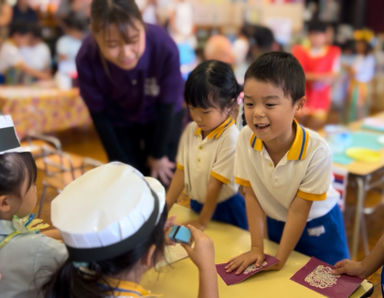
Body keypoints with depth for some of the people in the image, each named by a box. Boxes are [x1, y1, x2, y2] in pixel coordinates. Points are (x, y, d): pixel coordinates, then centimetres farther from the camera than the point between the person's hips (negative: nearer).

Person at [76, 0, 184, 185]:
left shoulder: (164, 47, -36)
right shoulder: (87, 59, -32)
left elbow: (168, 105, -19)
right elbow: (99, 113, -14)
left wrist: (158, 155, -7)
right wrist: (122, 163, -7)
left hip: (162, 119, 0)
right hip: (119, 122, 1)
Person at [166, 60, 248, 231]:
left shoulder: (230, 138, -24)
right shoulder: (190, 130, -3)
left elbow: (216, 184, -21)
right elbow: (181, 171, 0)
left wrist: (201, 223, -16)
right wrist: (164, 208, -4)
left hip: (226, 210, -6)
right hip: (196, 204, 6)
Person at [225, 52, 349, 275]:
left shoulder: (317, 151, -35)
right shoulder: (246, 139, -24)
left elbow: (299, 210, -24)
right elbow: (251, 195, -13)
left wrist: (279, 260, -19)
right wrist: (257, 247, -12)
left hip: (318, 226, -3)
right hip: (275, 224, 3)